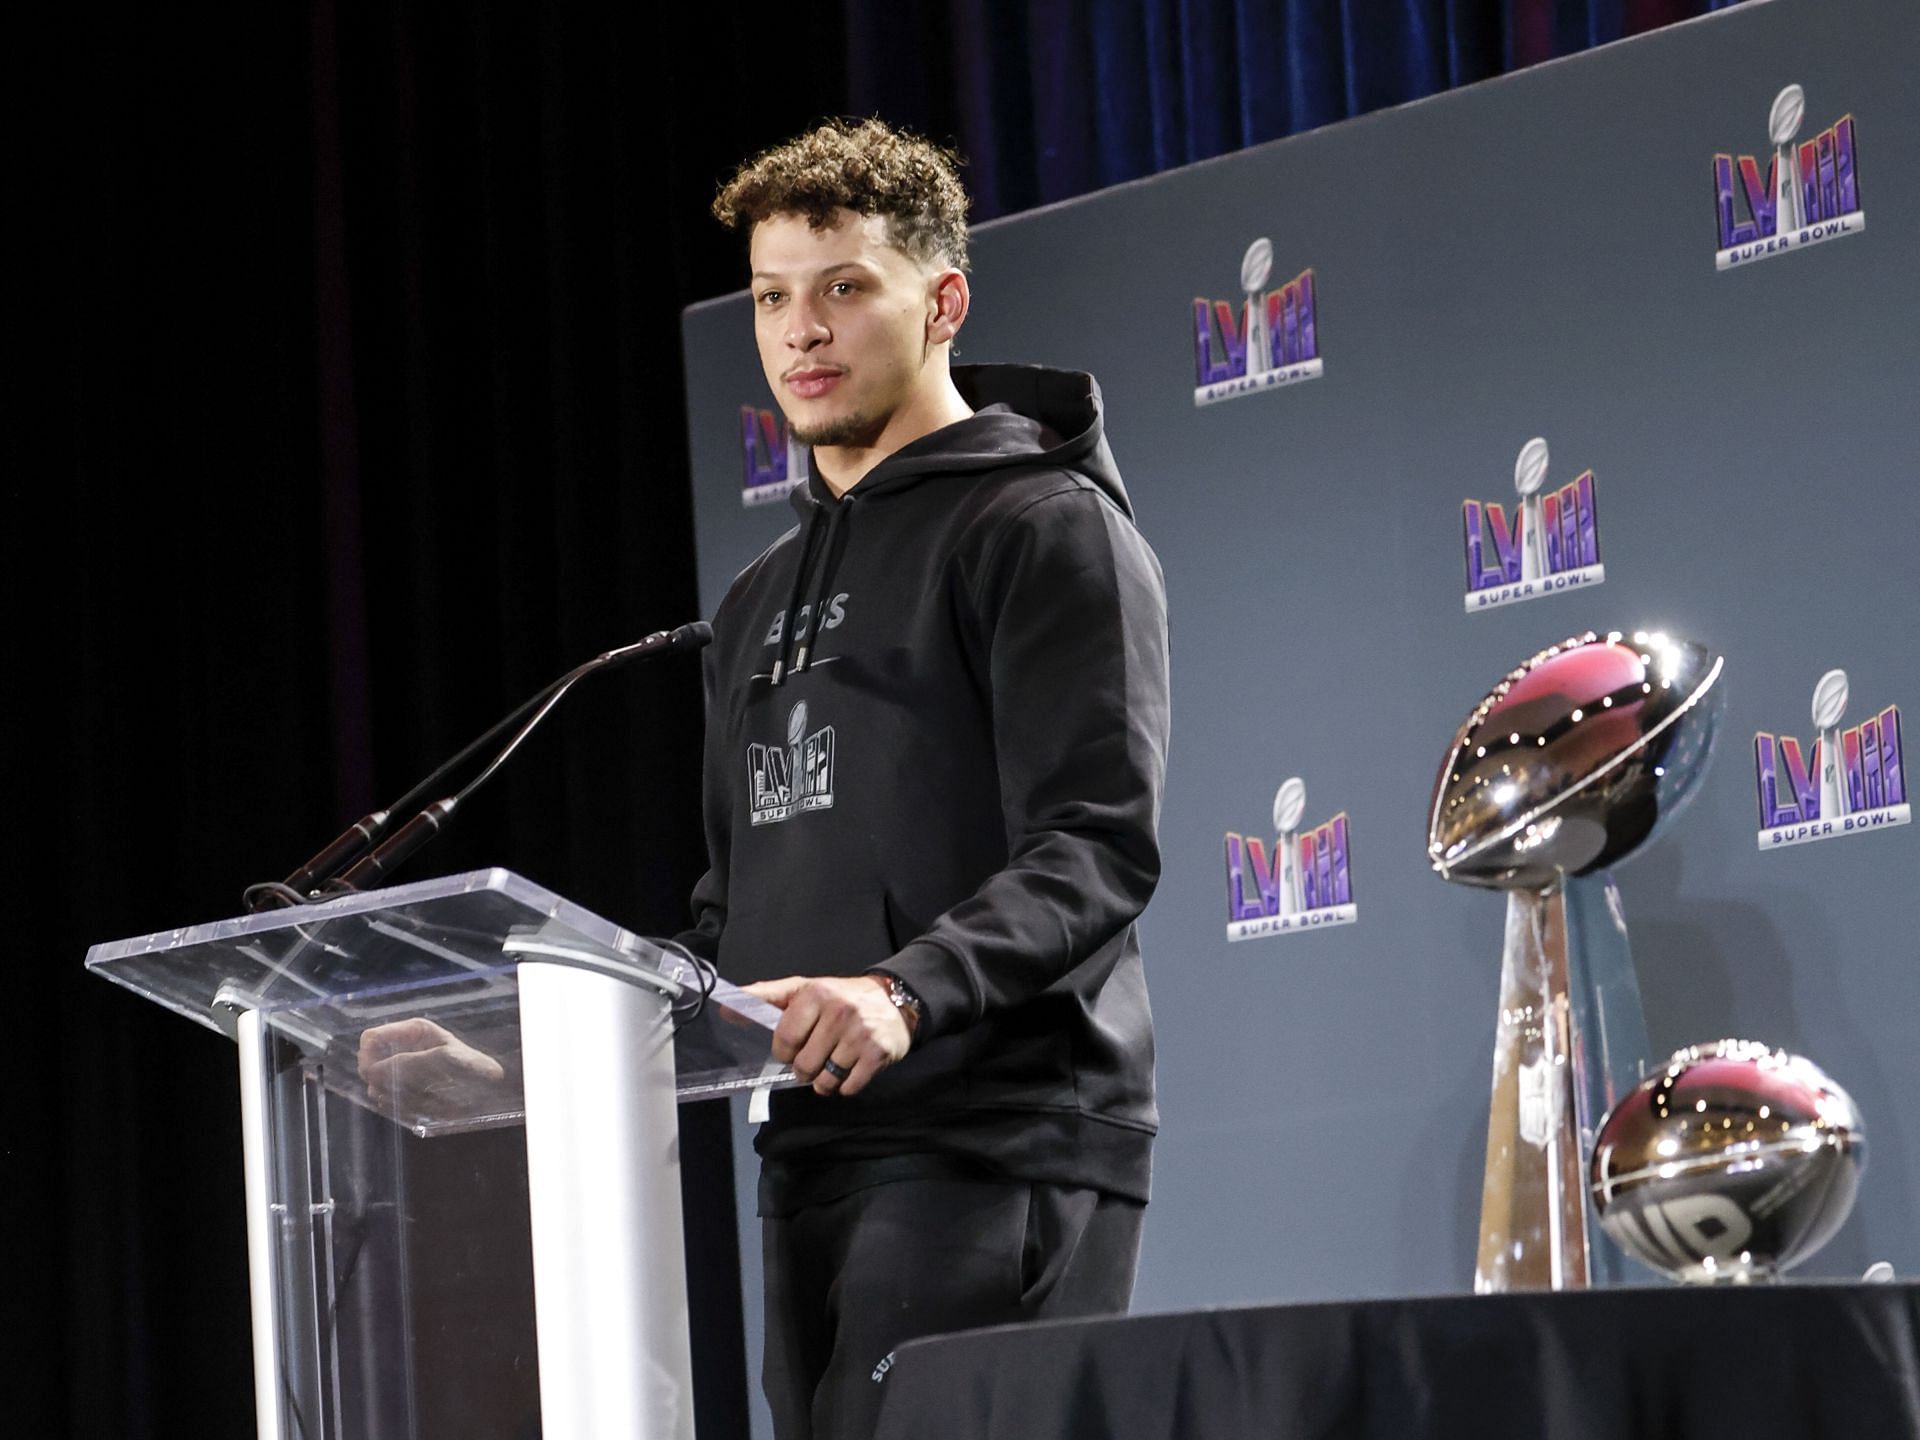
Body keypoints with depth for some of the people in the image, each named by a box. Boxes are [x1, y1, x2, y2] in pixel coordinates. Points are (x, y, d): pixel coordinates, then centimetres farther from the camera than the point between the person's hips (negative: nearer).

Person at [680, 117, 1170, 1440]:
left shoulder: (1044, 527, -1)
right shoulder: (766, 600, 25)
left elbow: (1099, 846, -14)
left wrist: (907, 993, -29)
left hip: (998, 1143, -8)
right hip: (813, 1154, 8)